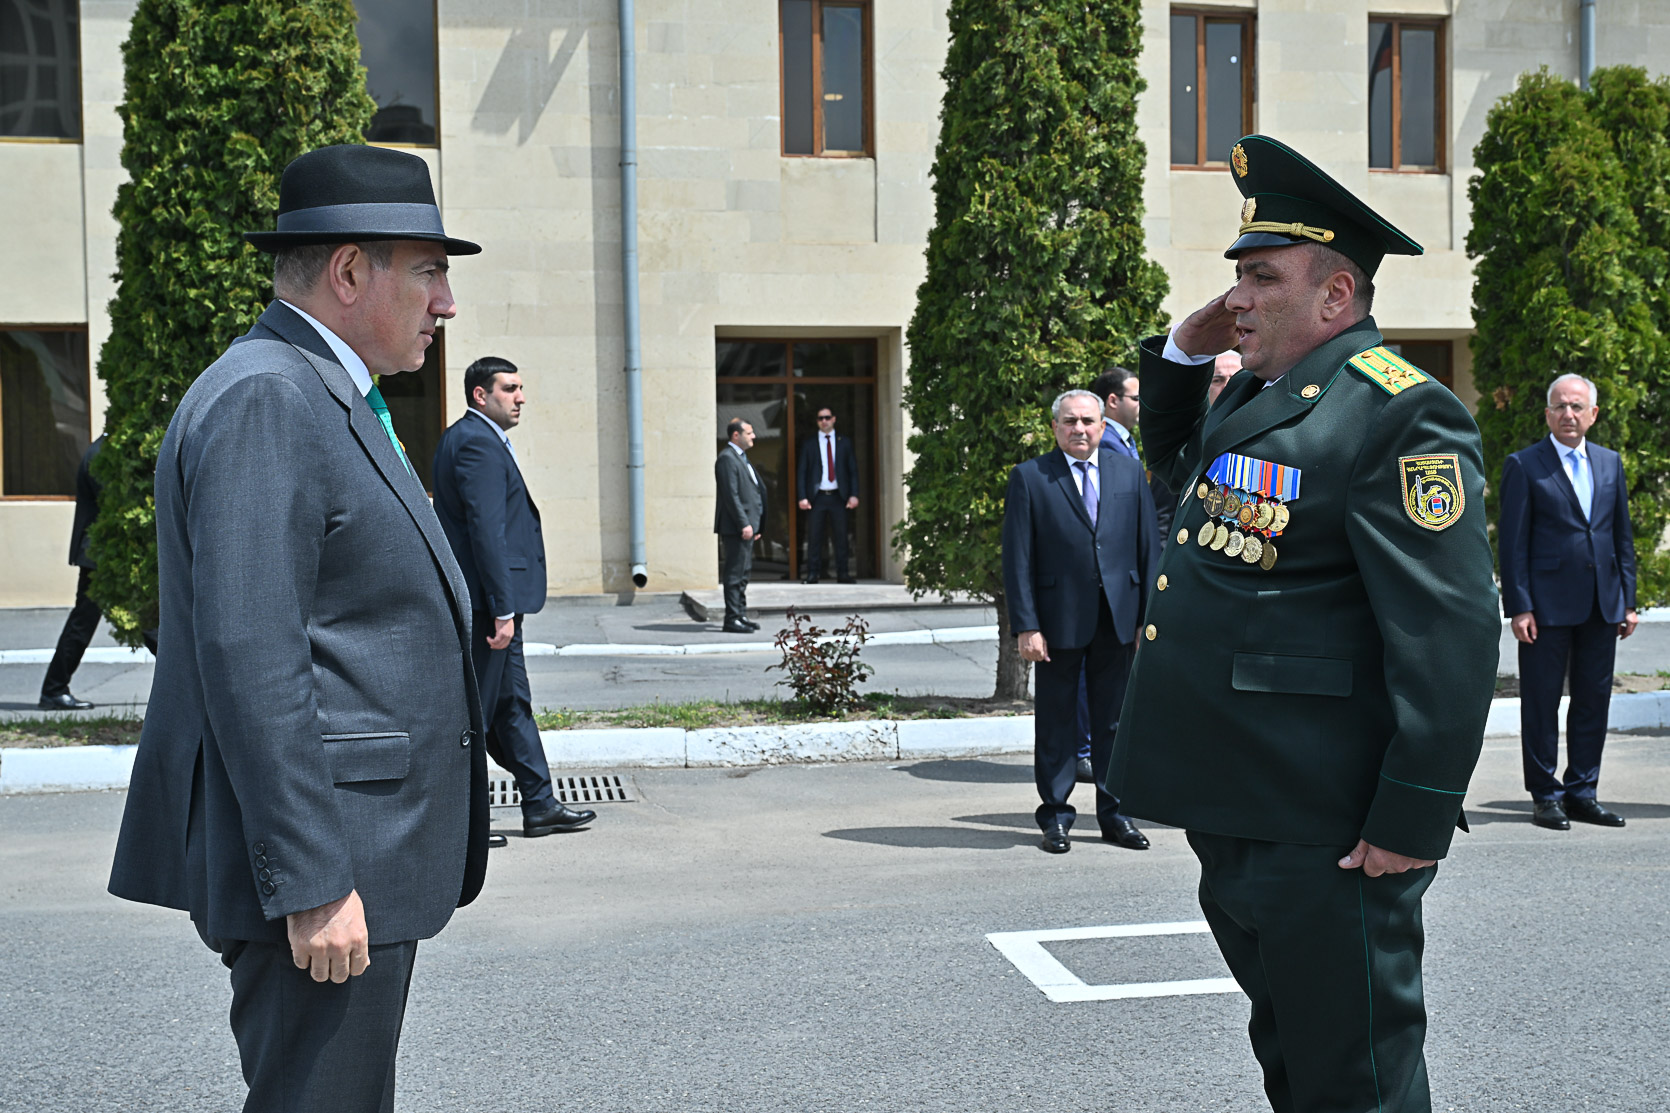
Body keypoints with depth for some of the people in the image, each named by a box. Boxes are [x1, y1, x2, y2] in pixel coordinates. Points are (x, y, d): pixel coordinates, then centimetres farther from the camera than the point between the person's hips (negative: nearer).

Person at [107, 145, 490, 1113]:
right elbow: (248, 658, -23)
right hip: (320, 857, -11)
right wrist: (309, 883, -24)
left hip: (357, 851, 11)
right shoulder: (265, 398, -15)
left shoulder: (330, 399, 18)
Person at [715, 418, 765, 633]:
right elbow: (731, 495, -19)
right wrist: (744, 524, -22)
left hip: (746, 525, 10)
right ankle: (732, 619, -6)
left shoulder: (741, 457, 19)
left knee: (743, 573, 13)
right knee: (734, 573, -8)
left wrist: (754, 525, 19)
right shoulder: (727, 458, -13)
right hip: (735, 527, -10)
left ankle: (741, 615, 19)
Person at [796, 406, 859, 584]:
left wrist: (854, 495, -2)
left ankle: (842, 574, 5)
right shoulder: (809, 445, 9)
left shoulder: (844, 443, 11)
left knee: (841, 536, 1)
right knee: (814, 537, -3)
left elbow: (853, 470, 10)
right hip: (817, 497, -1)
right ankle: (812, 574, 0)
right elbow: (802, 473, 6)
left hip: (838, 496, 1)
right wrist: (803, 497, -6)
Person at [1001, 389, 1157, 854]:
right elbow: (1017, 559, -4)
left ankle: (1114, 814, 21)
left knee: (1114, 719, 10)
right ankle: (1055, 816, 17)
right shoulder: (1029, 478, -1)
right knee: (1056, 721, 6)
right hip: (1059, 619, -2)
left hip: (1118, 619, 3)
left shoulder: (1129, 473, 8)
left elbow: (1149, 548, 8)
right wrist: (1026, 626, -11)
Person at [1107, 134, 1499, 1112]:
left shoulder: (1400, 415, -16)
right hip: (1234, 809, 9)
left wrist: (1414, 820, -22)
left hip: (1326, 829, -9)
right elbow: (1176, 463, 34)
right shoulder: (1252, 394, 12)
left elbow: (1452, 633, -21)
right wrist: (1182, 352, 15)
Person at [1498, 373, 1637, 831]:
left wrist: (1628, 600, 9)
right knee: (1541, 703, 2)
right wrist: (1519, 607, -11)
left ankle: (1581, 792, 19)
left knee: (1594, 699, 9)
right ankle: (1545, 796, 12)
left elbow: (1622, 535, 15)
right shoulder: (1523, 466, -3)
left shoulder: (1610, 463, 12)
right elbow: (1512, 542, -6)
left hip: (1602, 605, 5)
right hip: (1548, 605, -5)